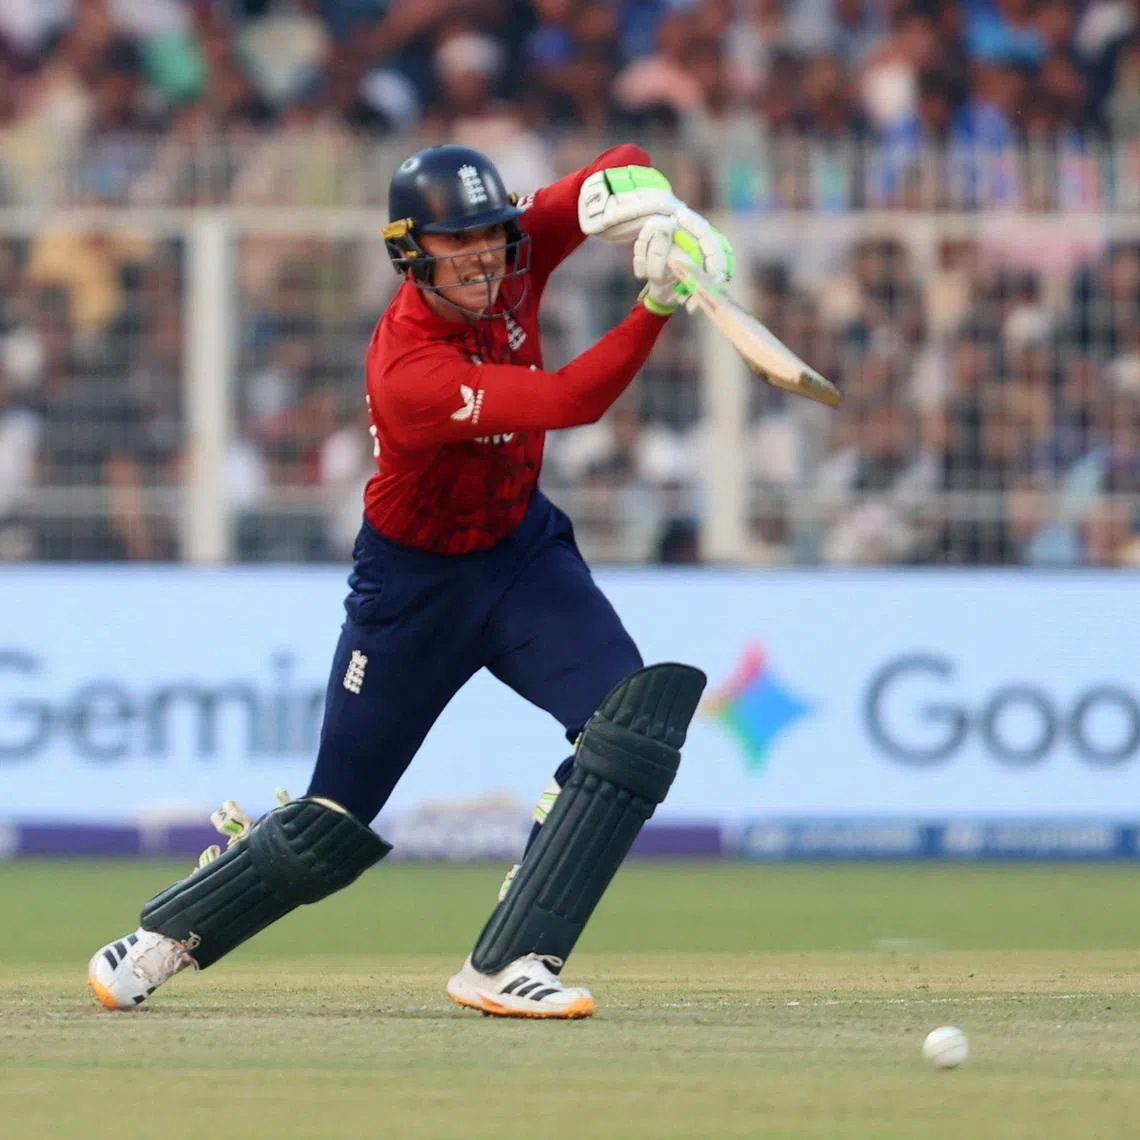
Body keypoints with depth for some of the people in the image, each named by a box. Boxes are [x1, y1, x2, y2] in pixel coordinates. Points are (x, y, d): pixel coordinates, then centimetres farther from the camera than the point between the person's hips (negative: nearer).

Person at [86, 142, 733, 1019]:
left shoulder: (509, 264, -14)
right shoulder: (409, 375, -34)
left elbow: (622, 172, -11)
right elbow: (570, 401, -41)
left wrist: (665, 214, -34)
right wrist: (658, 304, -51)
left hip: (524, 552, 5)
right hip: (414, 581, -5)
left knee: (637, 719, -21)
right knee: (335, 824, 5)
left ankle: (506, 965, -19)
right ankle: (165, 938, 31)